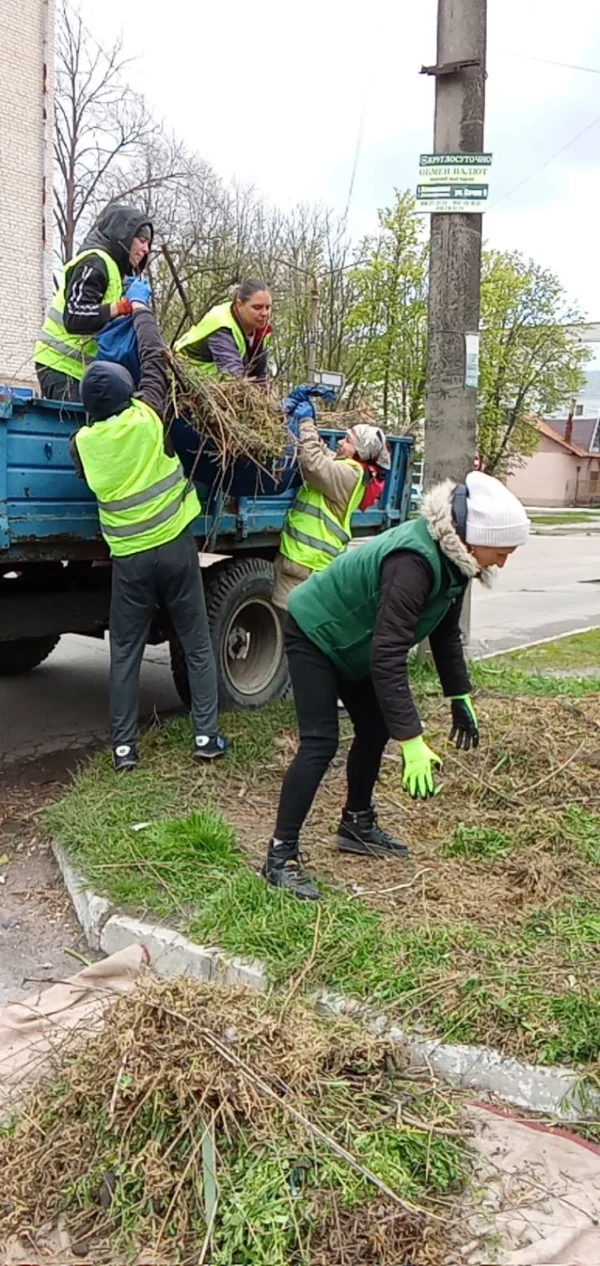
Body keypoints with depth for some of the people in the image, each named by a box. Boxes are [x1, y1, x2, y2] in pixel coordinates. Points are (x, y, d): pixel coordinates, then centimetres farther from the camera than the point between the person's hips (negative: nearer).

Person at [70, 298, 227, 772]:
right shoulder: (146, 417, -8)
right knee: (198, 646, 8)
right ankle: (206, 735, 9)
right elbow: (155, 359, 6)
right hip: (175, 547, -1)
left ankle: (124, 746, 10)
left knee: (125, 652, 10)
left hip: (128, 558, 1)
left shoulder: (83, 442, -2)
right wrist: (141, 315, 22)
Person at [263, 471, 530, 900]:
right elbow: (389, 657, -39)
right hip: (314, 635, -9)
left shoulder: (452, 558, -7)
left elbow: (446, 633, 9)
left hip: (352, 641, 10)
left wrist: (461, 697, 11)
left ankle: (358, 825, 30)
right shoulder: (414, 560, -37)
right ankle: (281, 856, -9)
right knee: (320, 743, -15)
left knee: (375, 728, 13)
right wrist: (412, 742, -40)